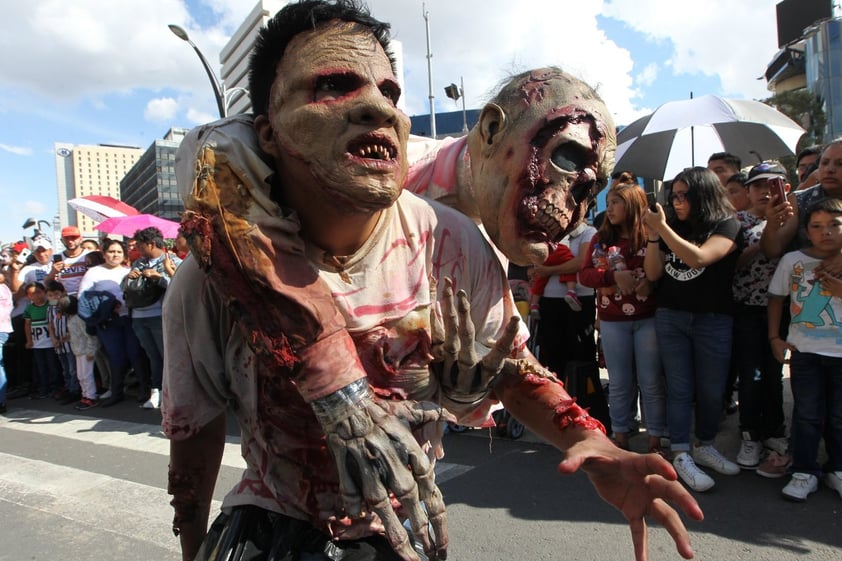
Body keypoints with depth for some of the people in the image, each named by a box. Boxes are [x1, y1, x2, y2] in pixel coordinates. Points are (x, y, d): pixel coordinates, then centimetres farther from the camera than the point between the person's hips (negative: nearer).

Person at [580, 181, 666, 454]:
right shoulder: (601, 238, 7)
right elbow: (585, 274, -1)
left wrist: (652, 282, -22)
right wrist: (614, 276, -16)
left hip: (648, 318, -2)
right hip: (612, 321, 2)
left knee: (651, 382, 5)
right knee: (619, 383, 11)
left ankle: (655, 442, 19)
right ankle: (620, 439, 25)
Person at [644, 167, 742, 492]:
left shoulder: (727, 226, -4)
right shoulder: (673, 228, 7)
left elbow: (698, 258, -22)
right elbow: (653, 274, 3)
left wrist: (662, 228, -21)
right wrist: (653, 236, -7)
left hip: (713, 320, -2)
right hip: (670, 318, 2)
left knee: (712, 390, 7)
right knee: (679, 388, 3)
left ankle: (705, 447, 27)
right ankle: (681, 456, 8)